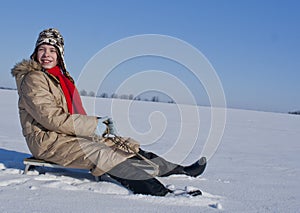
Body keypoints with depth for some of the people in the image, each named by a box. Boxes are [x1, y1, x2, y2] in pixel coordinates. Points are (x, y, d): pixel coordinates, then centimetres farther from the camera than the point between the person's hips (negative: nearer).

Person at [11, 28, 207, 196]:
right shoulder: (32, 79, -10)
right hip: (48, 140, -8)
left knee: (123, 144, -3)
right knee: (101, 154, -29)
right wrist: (93, 125, -18)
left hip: (70, 134, 8)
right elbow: (52, 118, -20)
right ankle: (158, 191, -42)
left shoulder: (62, 77, 17)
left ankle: (179, 170, -4)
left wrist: (99, 123, -1)